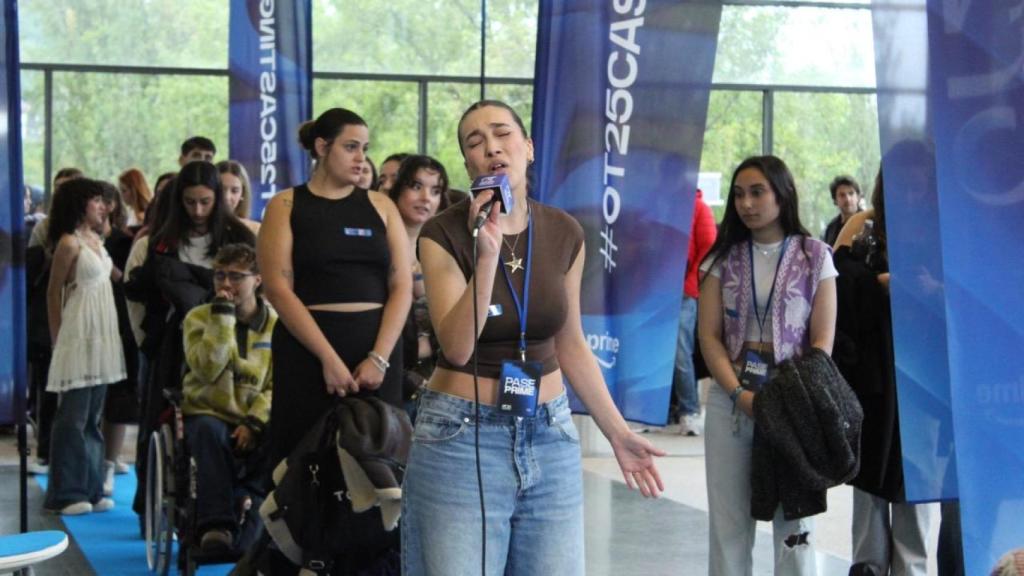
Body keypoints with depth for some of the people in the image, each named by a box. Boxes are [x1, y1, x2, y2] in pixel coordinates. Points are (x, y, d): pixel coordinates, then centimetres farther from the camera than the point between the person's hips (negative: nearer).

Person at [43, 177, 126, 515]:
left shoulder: (96, 240, 14)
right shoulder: (69, 242, -9)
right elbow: (53, 294, -5)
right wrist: (57, 340, -4)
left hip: (102, 336, 8)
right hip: (79, 336, -8)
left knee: (93, 417, 10)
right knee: (74, 417, -4)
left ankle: (90, 489, 16)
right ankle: (67, 494, 2)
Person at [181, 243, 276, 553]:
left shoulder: (276, 324, 5)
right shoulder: (199, 318, 3)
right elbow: (207, 369, -16)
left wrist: (254, 423, -17)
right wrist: (223, 316, -18)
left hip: (255, 421, 1)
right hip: (208, 413, -1)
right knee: (210, 431, -38)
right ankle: (215, 523, -39)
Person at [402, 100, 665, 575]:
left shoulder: (564, 233, 2)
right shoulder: (443, 233, -9)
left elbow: (571, 346, 11)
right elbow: (457, 347, -20)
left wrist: (617, 431, 9)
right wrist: (488, 254, -27)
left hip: (550, 434, 4)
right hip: (461, 435, -4)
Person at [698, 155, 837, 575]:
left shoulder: (814, 257, 3)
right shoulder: (723, 257, 8)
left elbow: (822, 340, -1)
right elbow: (709, 336, 2)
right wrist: (739, 393, -12)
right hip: (730, 399, 2)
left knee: (793, 515, 1)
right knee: (728, 518, 4)